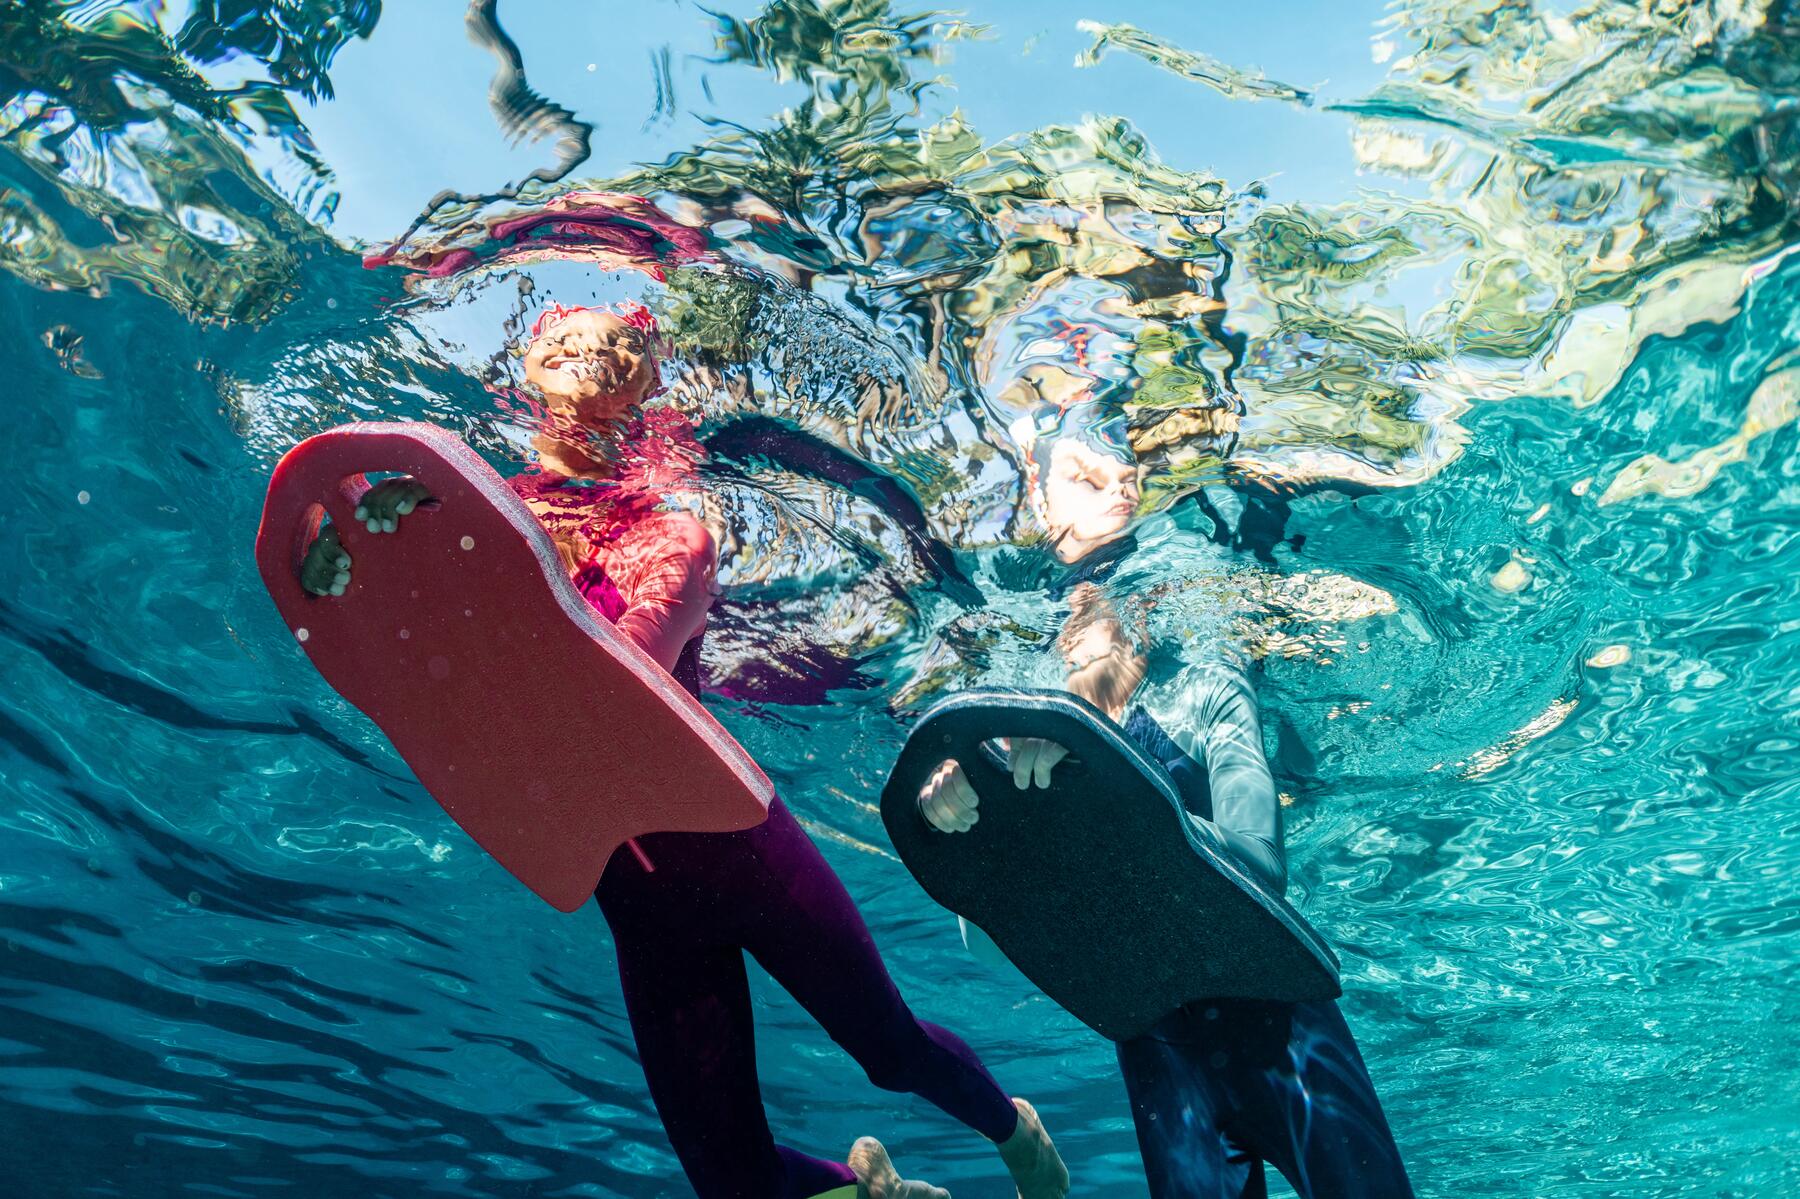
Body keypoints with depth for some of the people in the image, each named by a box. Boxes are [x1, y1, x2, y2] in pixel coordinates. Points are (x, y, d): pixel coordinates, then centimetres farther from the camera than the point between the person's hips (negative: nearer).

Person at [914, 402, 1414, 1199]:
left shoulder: (1204, 690, -7)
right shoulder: (1023, 744, -1)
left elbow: (1260, 864, -23)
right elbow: (995, 947, -8)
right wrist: (959, 828, -29)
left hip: (1275, 1021, -1)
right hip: (1160, 1056, 2)